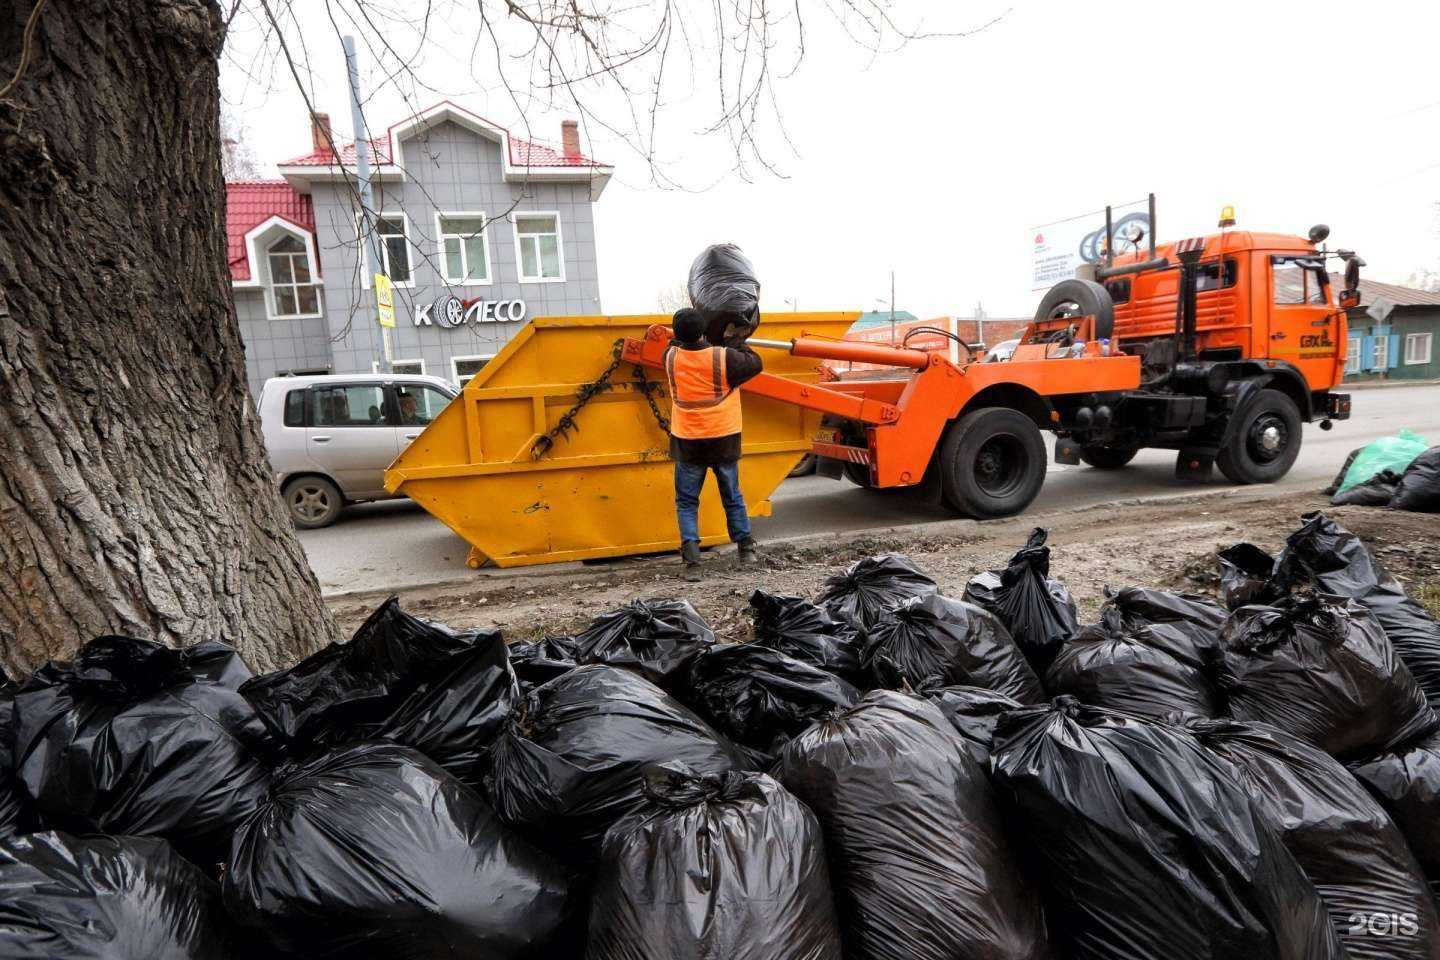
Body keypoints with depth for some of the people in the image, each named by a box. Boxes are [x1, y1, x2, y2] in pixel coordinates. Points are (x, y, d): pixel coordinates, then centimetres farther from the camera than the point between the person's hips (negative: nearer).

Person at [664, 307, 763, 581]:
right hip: (724, 439, 0)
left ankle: (691, 559, -2)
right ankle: (745, 548, 27)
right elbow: (756, 364, 2)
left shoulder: (671, 357, -7)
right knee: (733, 497, 17)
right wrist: (739, 345, 15)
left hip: (688, 443, 0)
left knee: (687, 502, 9)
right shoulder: (724, 357, -14)